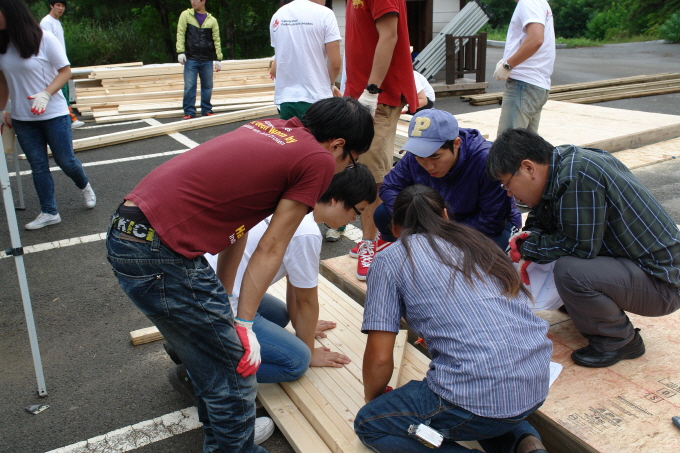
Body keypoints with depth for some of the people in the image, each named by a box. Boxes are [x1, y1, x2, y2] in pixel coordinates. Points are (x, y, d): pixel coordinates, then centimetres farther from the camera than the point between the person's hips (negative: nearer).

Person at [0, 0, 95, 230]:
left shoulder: (43, 38, -13)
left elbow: (65, 71, -10)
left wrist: (46, 94, -23)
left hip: (53, 114, -4)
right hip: (22, 118, 4)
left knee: (65, 160, 5)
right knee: (38, 166, 7)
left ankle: (85, 187, 35)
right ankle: (48, 212, 16)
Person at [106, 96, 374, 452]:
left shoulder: (269, 128, 16)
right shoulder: (318, 160, -6)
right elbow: (271, 249, -4)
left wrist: (222, 299, 21)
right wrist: (243, 325, 4)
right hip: (159, 255, -9)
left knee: (210, 352, 26)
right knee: (234, 368, 6)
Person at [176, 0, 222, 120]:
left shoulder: (212, 20, 6)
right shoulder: (185, 15, 4)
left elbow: (216, 40, 7)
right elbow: (180, 33, 0)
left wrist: (219, 59, 4)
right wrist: (180, 52, -10)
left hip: (207, 60, 1)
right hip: (191, 59, -1)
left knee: (207, 86, 6)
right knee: (189, 86, -3)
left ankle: (206, 110, 18)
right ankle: (189, 112, 3)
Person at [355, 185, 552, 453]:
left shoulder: (389, 260, 2)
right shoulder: (476, 241, 18)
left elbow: (379, 358, -1)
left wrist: (372, 396, 22)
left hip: (480, 398, -7)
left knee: (368, 424, 14)